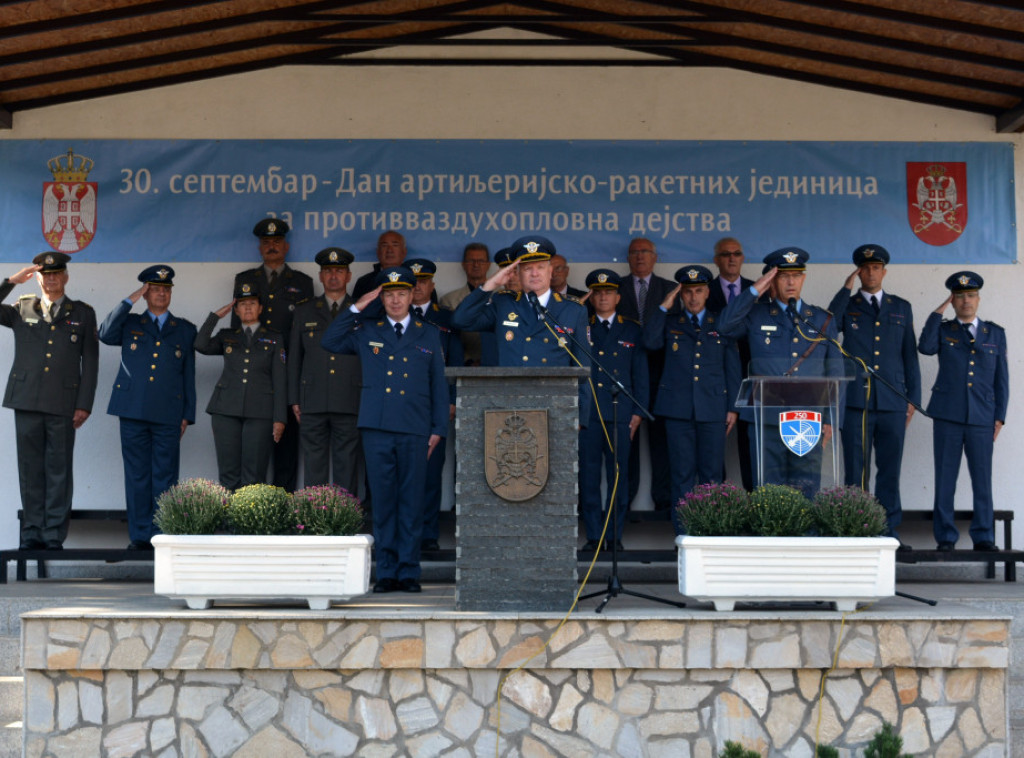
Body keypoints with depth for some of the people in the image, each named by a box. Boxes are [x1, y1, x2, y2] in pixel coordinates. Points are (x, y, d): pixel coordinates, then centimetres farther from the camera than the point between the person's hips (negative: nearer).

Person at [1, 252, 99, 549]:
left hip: (63, 404, -1)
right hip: (26, 401, 1)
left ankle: (54, 535, 3)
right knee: (30, 469, 4)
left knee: (59, 470, -1)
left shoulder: (82, 314, 11)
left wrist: (84, 404, 0)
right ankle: (32, 532, 11)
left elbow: (90, 361, 8)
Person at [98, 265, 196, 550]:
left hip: (168, 414, 0)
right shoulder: (130, 324, 14)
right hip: (133, 410, 0)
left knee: (165, 478, -1)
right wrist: (128, 301, -6)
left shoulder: (185, 330, 14)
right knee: (136, 475, 3)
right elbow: (105, 335, -7)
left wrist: (188, 415, 6)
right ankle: (139, 535, 9)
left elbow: (189, 375, 12)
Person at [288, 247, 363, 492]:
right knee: (313, 464, 2)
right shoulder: (304, 311, 14)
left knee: (347, 464, 0)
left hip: (350, 405, -1)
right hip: (312, 403, 1)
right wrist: (294, 399, 7)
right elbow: (294, 357, 14)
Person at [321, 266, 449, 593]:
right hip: (377, 429, 0)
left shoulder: (428, 335, 13)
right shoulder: (366, 331, 13)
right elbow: (328, 342, 5)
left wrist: (438, 429, 5)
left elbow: (439, 385, 12)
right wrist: (357, 308, 2)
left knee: (411, 501, 0)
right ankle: (386, 572, 8)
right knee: (382, 500, 2)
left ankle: (409, 572, 7)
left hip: (414, 430, 0)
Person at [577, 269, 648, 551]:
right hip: (587, 412, 0)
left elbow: (640, 374, 10)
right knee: (589, 475, -1)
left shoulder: (632, 331, 12)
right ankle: (593, 535, 6)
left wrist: (638, 412, 2)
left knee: (619, 475, 0)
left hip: (620, 413, 0)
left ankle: (615, 535, 7)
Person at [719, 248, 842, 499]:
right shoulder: (756, 316, 9)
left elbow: (835, 374, 12)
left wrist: (830, 421, 5)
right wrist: (754, 291, -10)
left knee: (806, 495, 1)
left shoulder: (823, 321, 13)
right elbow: (725, 325, -10)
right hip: (767, 422, -1)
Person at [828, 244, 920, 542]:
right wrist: (846, 289, -11)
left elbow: (910, 355, 15)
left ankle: (889, 530, 11)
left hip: (892, 402, 2)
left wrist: (913, 398, 9)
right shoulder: (846, 307, 9)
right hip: (856, 401, -2)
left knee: (890, 469, 5)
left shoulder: (901, 308, 16)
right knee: (856, 470, -2)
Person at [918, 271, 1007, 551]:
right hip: (947, 416, -1)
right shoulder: (943, 330, 10)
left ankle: (983, 537, 8)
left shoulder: (995, 333, 13)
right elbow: (925, 347, -13)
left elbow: (1001, 379, 12)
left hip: (982, 418, 1)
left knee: (982, 479, 0)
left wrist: (1000, 417, 4)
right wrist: (938, 312, -6)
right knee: (945, 478, 0)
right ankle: (946, 538, 7)